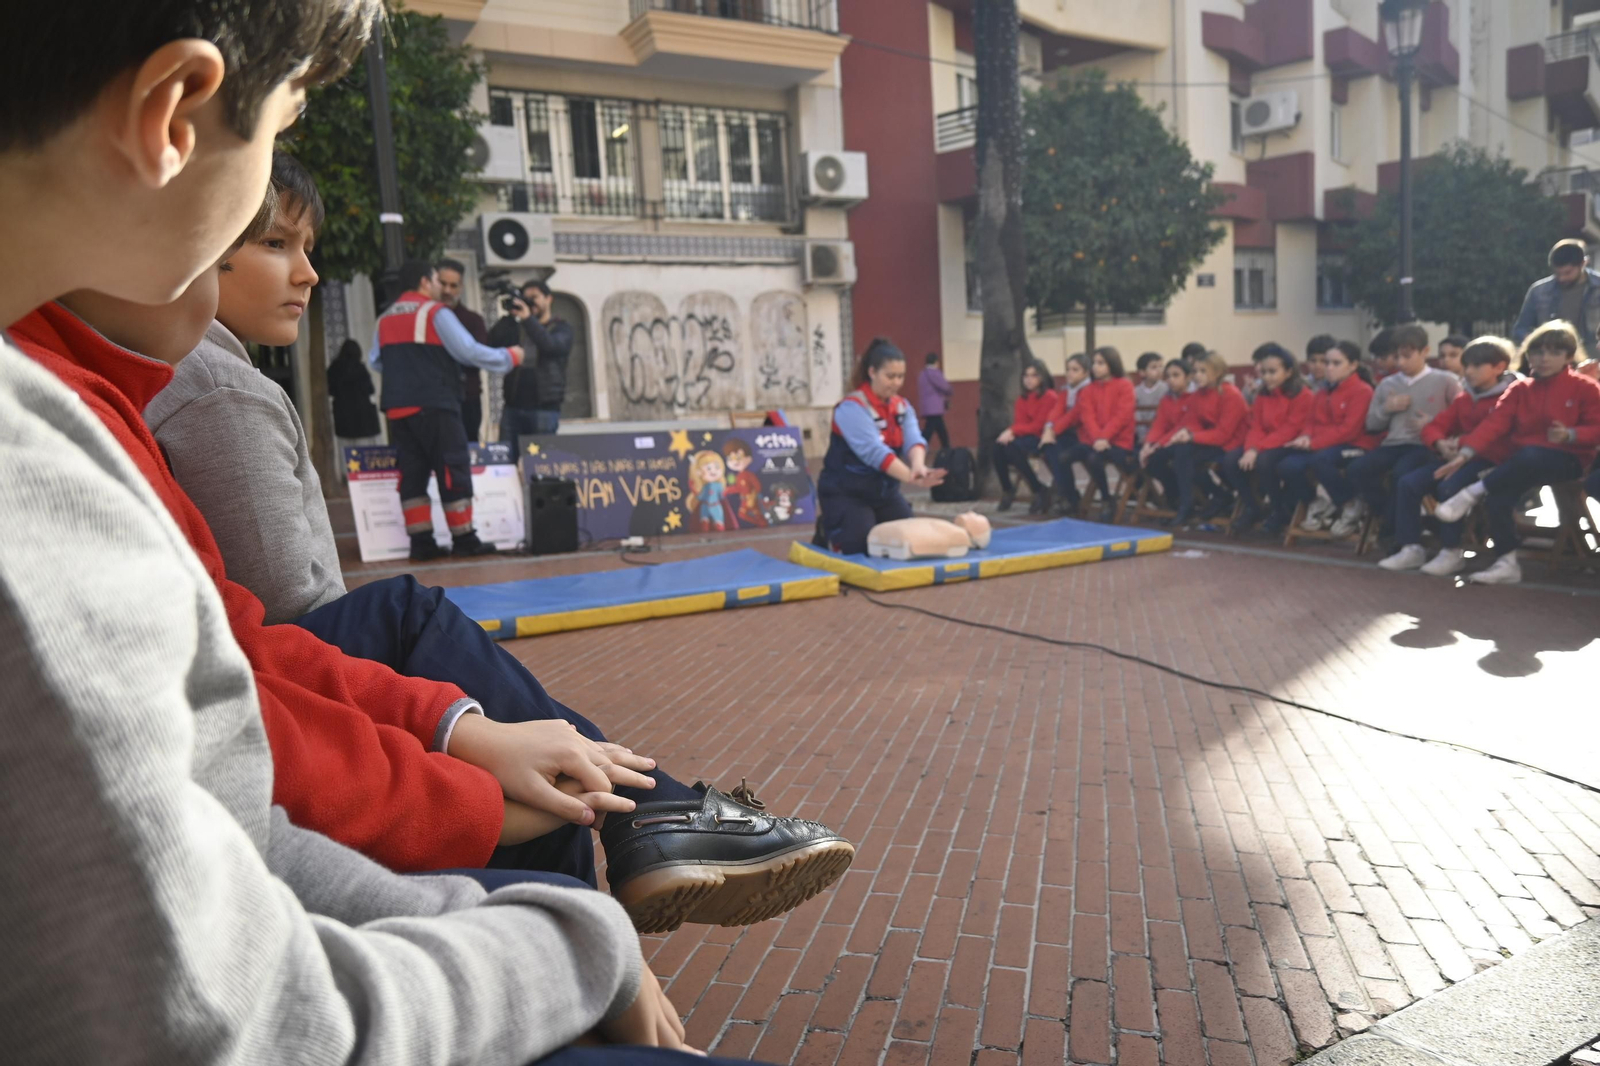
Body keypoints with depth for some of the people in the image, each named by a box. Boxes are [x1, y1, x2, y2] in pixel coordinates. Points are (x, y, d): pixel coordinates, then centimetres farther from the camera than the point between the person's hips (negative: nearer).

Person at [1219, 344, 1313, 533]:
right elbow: (1256, 427, 4)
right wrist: (1250, 449, -18)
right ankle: (1252, 508, 2)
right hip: (1266, 445, 7)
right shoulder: (1263, 395, 10)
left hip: (1290, 446, -7)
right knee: (1230, 460, -16)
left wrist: (1258, 449, -27)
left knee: (1263, 461, -35)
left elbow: (1289, 431, -19)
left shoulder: (1303, 395, -11)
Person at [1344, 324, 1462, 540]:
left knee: (1402, 472, -35)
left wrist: (1433, 424, -10)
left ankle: (1390, 528, -15)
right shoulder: (1387, 384, 16)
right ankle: (1386, 511, -5)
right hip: (1393, 444, 4)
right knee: (1356, 469, -24)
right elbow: (1371, 425, 19)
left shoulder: (1445, 381, 6)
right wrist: (1386, 408, 1)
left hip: (1425, 445, -4)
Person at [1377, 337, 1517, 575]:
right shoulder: (1464, 399, 18)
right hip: (1457, 457, 7)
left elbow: (1504, 442, -17)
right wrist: (1441, 443, -8)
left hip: (1487, 460, -7)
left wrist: (1463, 444, -21)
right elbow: (1434, 427, 15)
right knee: (1407, 483, -12)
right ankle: (1411, 547, -10)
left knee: (1449, 486, -33)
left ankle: (1452, 552, -18)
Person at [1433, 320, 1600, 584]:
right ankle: (1506, 564, -23)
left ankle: (1472, 493, -28)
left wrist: (1570, 435, -22)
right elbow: (1495, 423, -2)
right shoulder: (1519, 390, 11)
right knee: (1498, 497, -28)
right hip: (1523, 462, 4)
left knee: (1529, 457, -41)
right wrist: (1466, 453, -16)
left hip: (1568, 459, -3)